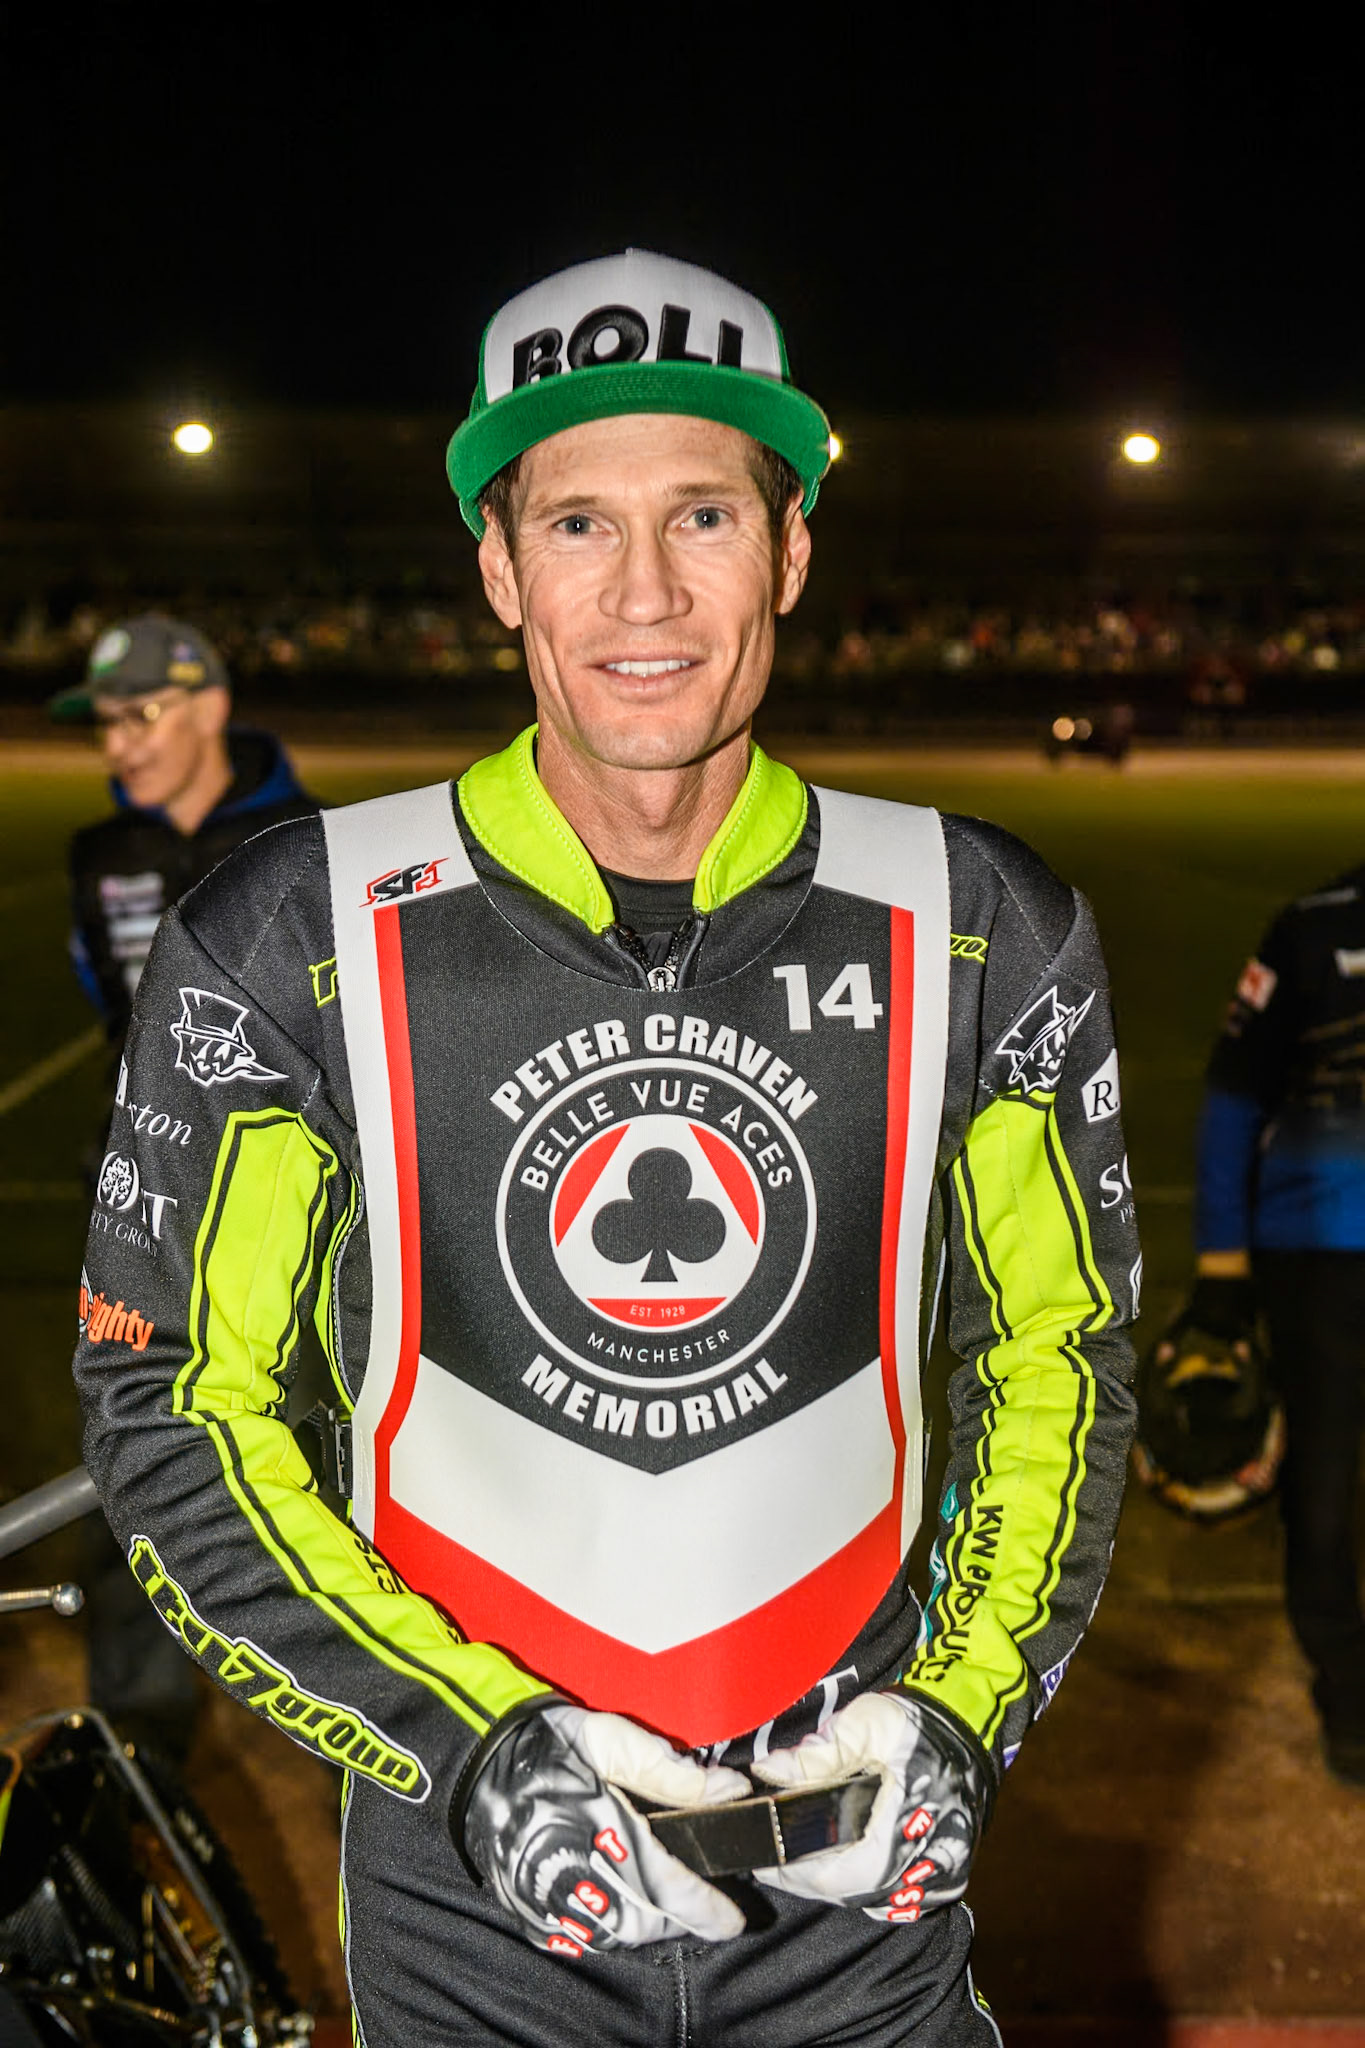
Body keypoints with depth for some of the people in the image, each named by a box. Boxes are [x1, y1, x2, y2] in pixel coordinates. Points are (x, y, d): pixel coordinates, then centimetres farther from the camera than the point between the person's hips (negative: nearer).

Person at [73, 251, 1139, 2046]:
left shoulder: (976, 933, -6)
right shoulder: (296, 942, -11)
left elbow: (1060, 1360, 4)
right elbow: (175, 1406, -7)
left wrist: (957, 1709, -8)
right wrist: (478, 1751, -16)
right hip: (467, 1886, -1)